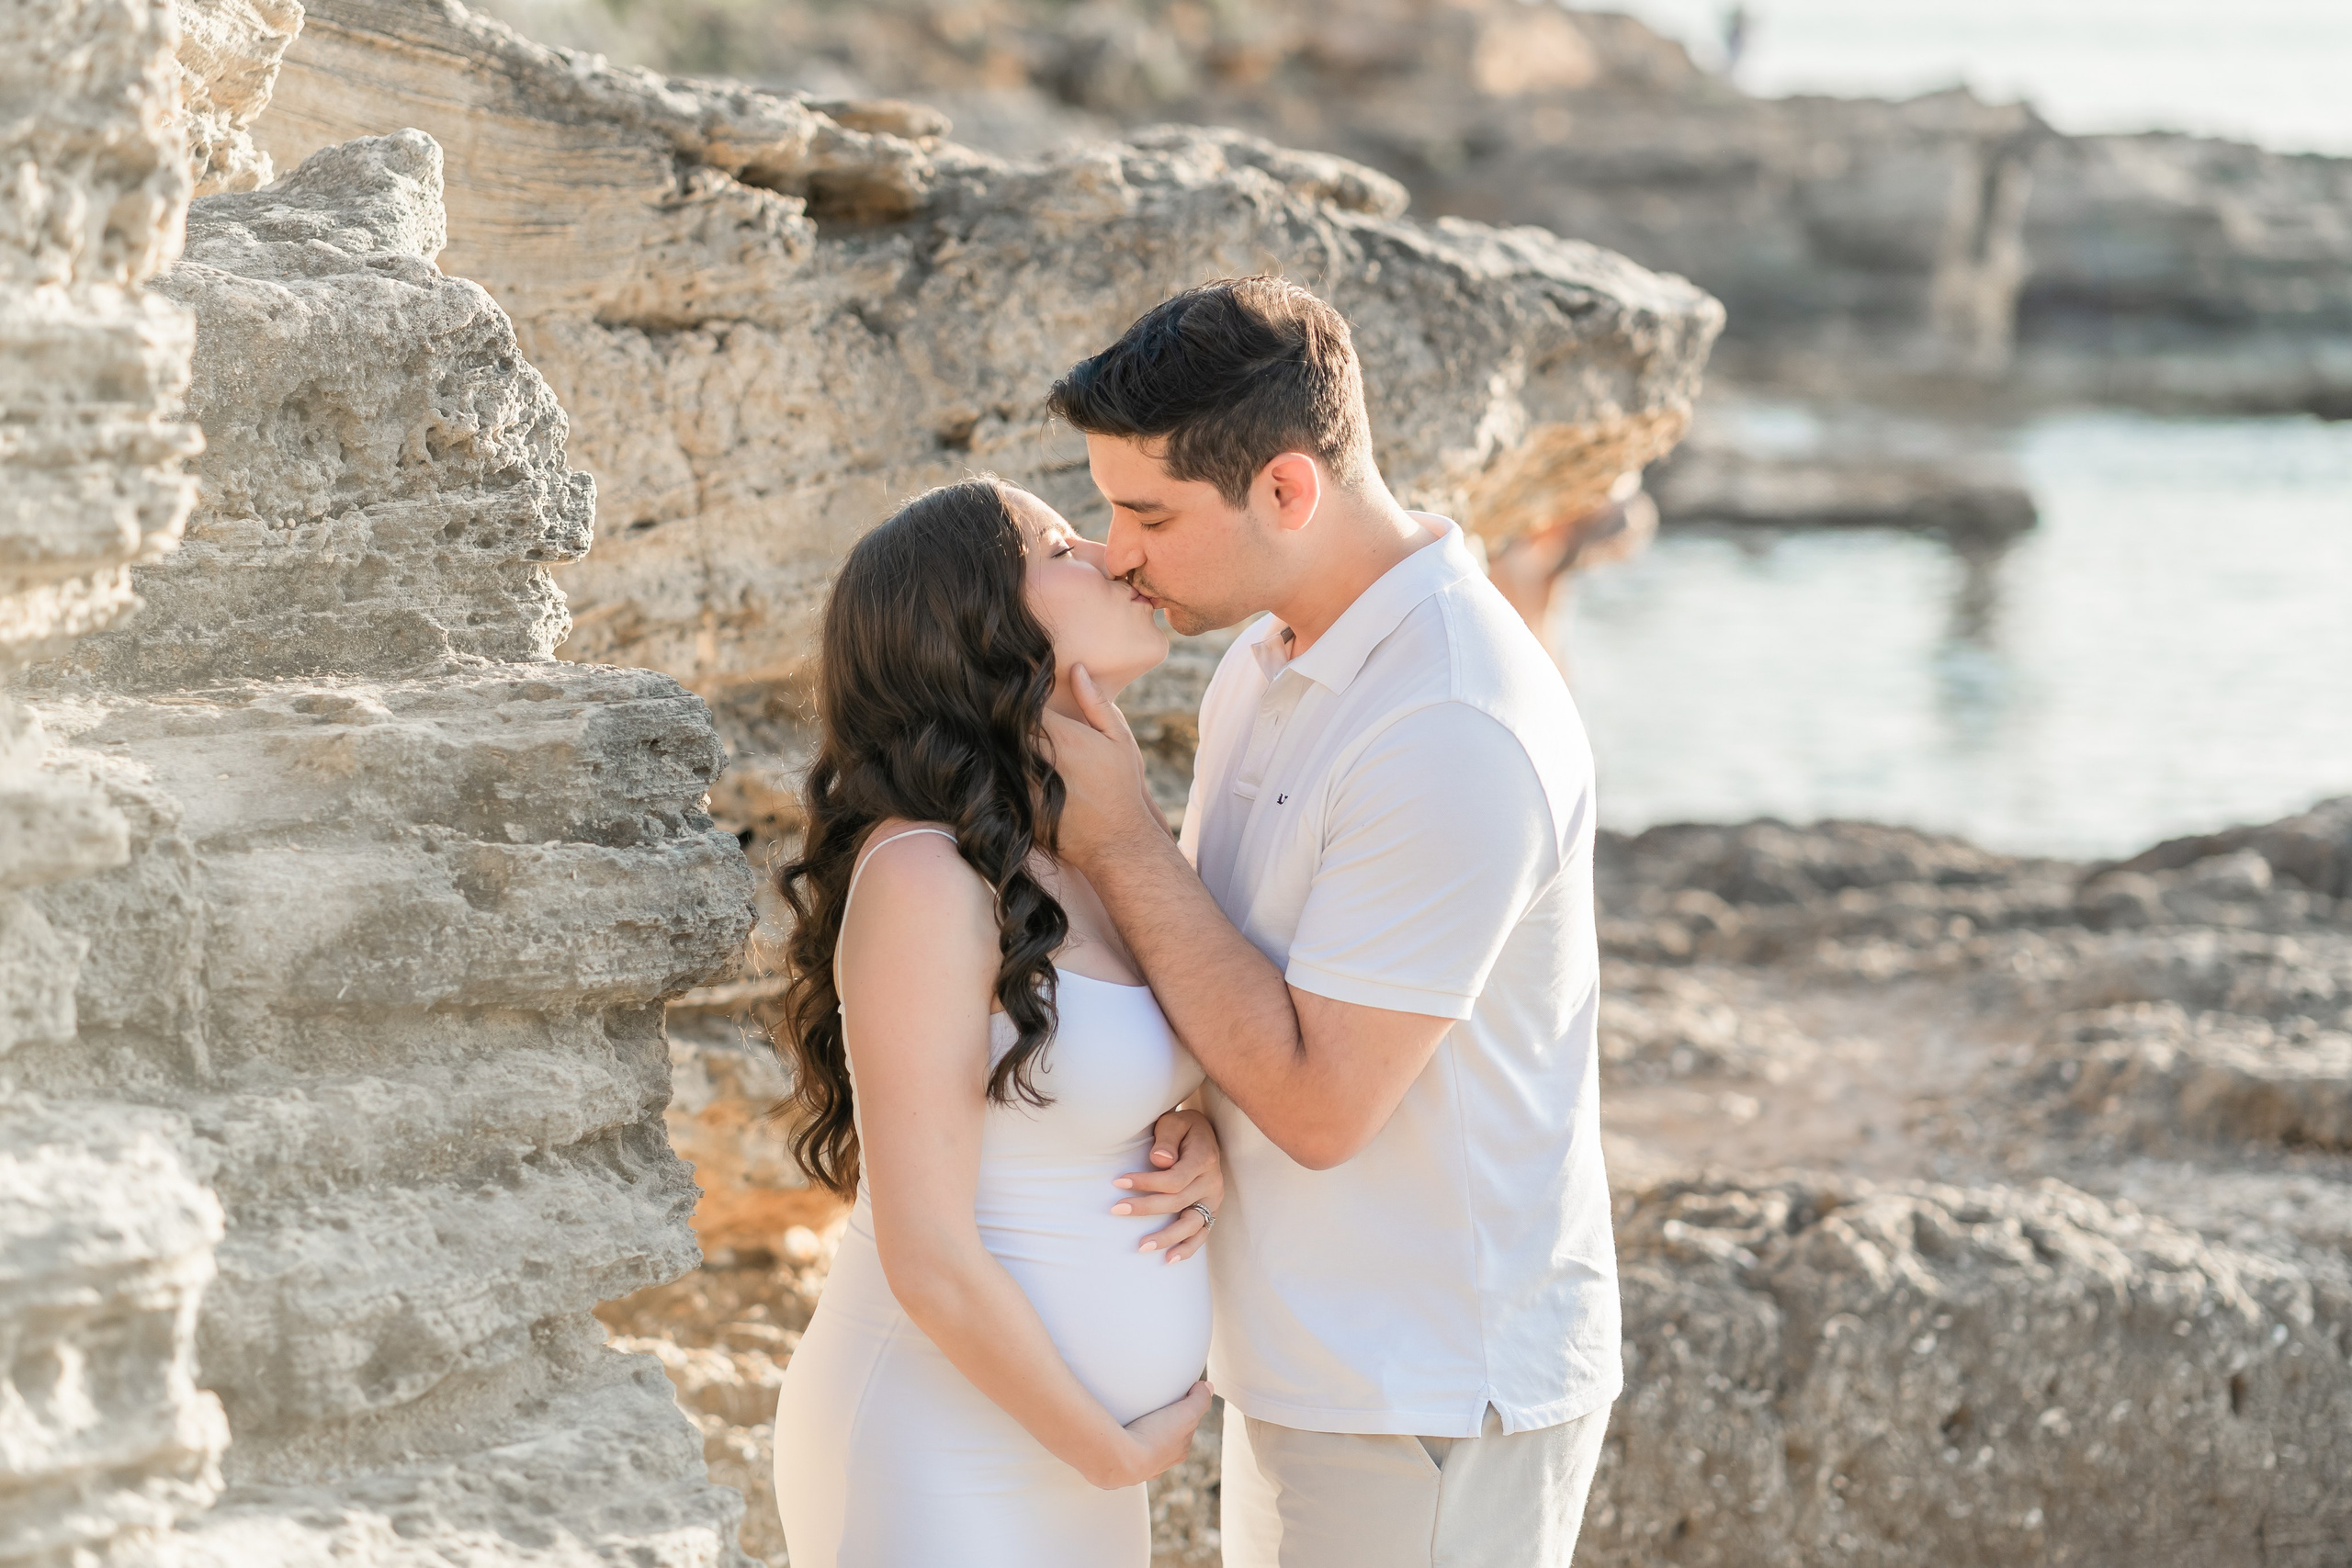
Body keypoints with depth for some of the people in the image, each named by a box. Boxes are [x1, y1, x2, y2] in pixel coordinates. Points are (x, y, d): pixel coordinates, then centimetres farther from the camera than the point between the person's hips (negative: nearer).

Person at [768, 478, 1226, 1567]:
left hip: (1049, 1442, 8)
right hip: (941, 1473, -8)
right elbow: (930, 1260, -21)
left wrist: (1202, 1150, -4)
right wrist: (1120, 1456, -10)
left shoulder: (1085, 852, 4)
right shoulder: (922, 877, -21)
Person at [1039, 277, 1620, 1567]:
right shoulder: (1272, 662, 6)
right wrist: (1189, 1127, -7)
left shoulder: (1455, 733, -25)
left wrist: (1119, 839, -18)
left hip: (1427, 1404, -9)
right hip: (1307, 1363, 9)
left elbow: (1321, 1102, -23)